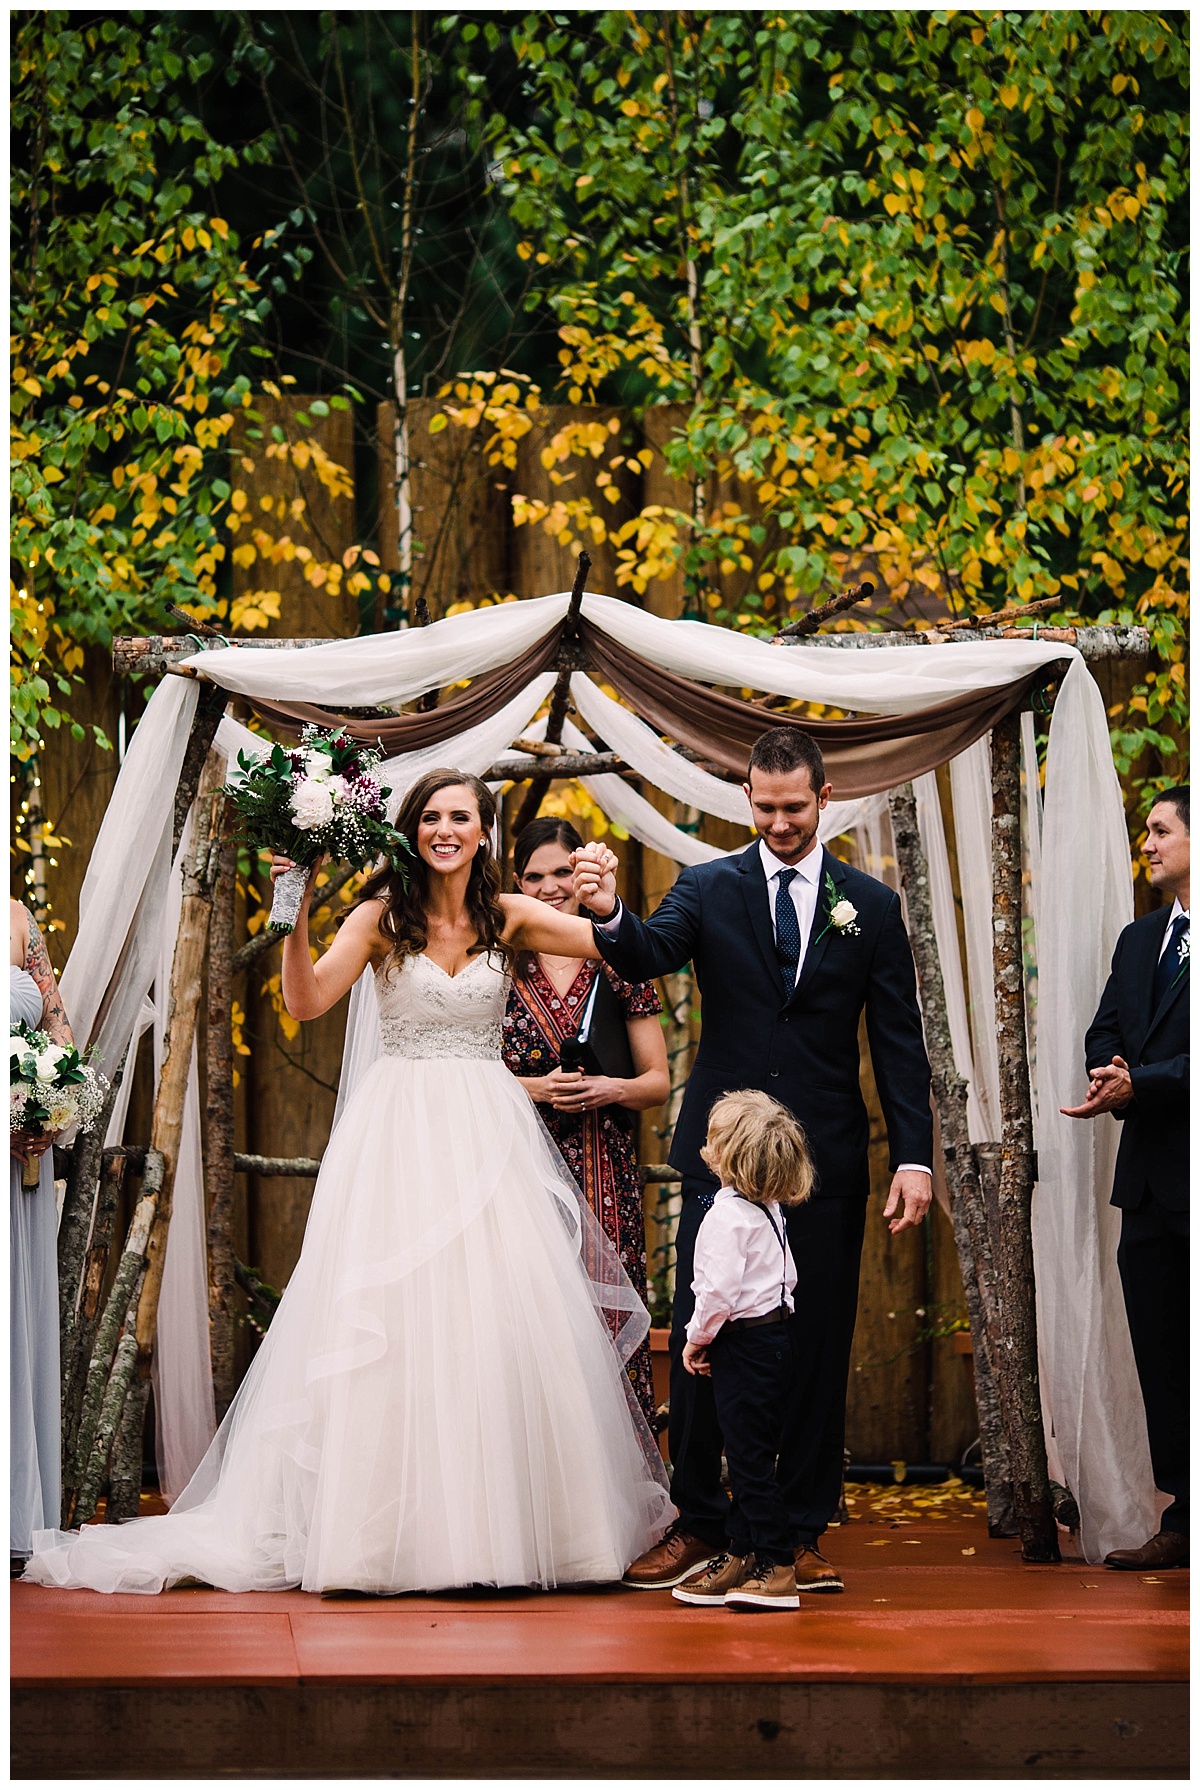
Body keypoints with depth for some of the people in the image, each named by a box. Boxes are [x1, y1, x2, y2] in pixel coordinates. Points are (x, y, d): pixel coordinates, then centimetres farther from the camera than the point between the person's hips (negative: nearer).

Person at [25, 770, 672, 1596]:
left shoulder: (509, 916, 6)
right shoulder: (383, 915, 0)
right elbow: (306, 1001, -9)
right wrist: (295, 916, -20)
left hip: (487, 1134, 2)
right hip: (401, 1130, -2)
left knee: (498, 1321, -1)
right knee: (393, 1316, -3)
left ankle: (496, 1519, 8)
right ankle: (392, 1520, 2)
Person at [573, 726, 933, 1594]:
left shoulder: (872, 905, 6)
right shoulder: (708, 889, 5)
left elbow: (900, 1042, 4)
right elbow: (650, 954, -13)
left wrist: (915, 1157, -4)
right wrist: (610, 913, -36)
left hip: (826, 1162, 0)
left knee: (816, 1348, 4)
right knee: (699, 1344, 0)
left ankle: (802, 1532, 14)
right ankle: (699, 1523, 11)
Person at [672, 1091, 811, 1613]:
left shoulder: (727, 1215, -16)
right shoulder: (768, 1209, 12)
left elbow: (720, 1290, -23)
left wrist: (698, 1337, -7)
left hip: (744, 1344, -10)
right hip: (775, 1331, 10)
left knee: (750, 1458, -7)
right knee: (748, 1456, 15)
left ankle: (777, 1568, -6)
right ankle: (743, 1557, 22)